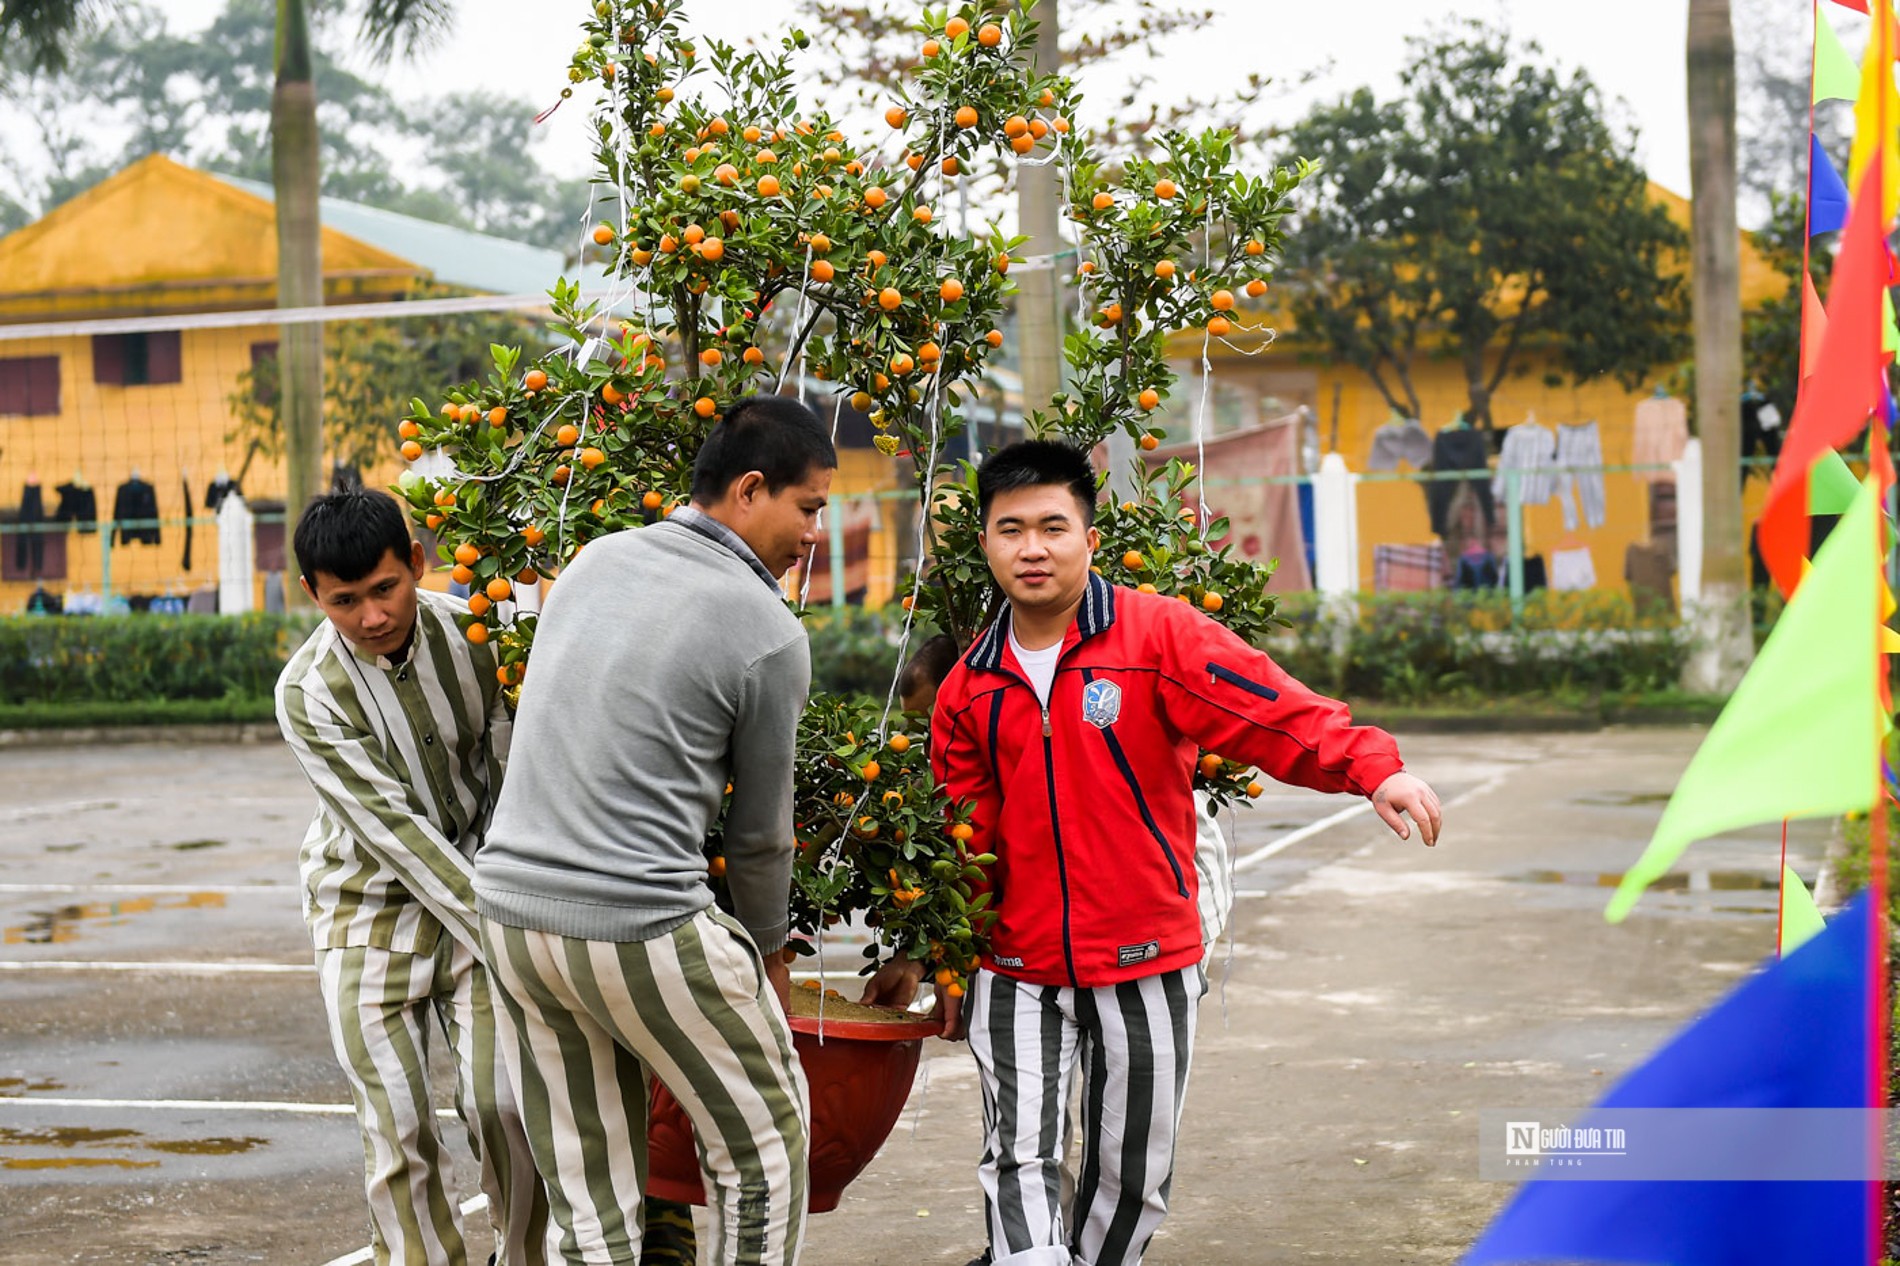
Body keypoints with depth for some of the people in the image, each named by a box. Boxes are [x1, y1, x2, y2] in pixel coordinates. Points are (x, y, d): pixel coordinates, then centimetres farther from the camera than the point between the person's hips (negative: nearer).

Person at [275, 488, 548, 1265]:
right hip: (370, 906, -1)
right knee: (397, 1130, -4)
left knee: (502, 1104, -8)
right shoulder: (307, 693, -18)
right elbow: (393, 828, -21)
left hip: (481, 886, 1)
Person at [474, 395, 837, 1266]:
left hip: (509, 905, 7)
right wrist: (769, 950, 20)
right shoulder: (770, 634, -8)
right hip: (642, 931, -7)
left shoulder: (593, 562, 10)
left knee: (588, 1196, 13)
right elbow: (760, 828, 2)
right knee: (764, 1141, 13)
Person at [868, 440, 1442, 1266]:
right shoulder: (969, 687, 4)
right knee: (1021, 1158, -8)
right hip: (1018, 967, 2)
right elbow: (961, 835, 11)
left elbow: (1272, 711, -19)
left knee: (1133, 1174, 11)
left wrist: (1373, 768, -33)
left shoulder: (1157, 633, -8)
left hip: (1146, 960, -2)